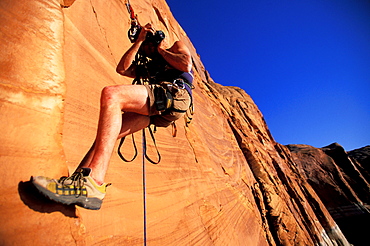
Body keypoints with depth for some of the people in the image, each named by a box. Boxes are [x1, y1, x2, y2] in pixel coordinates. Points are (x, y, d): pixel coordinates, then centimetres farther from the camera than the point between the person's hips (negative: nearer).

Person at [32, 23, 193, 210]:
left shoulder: (177, 46, 28)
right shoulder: (148, 67, 39)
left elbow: (187, 65, 4)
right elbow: (122, 69, 21)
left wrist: (161, 50, 18)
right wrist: (139, 40, 27)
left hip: (176, 92, -7)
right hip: (158, 112, 7)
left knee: (111, 94, -26)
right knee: (107, 132, -4)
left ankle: (93, 182, -36)